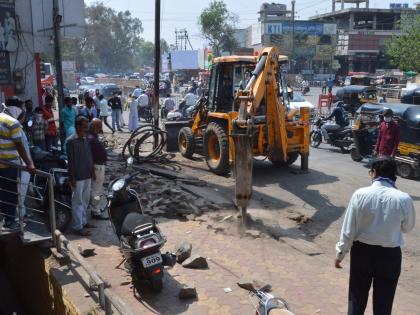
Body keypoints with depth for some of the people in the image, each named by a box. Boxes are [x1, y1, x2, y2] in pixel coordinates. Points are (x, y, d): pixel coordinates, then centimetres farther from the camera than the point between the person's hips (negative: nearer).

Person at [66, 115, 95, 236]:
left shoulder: (86, 139, 9)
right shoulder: (71, 141, -15)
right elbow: (71, 161, -16)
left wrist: (92, 171, 17)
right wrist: (72, 178, -17)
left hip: (87, 176, 8)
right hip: (78, 177, -8)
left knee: (85, 200, 17)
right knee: (78, 201, 0)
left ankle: (83, 221, 31)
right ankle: (77, 227, 7)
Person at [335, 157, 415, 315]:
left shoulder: (360, 194, -14)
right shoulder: (404, 199, -14)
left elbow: (348, 228, -9)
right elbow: (407, 228, 4)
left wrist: (340, 253, 4)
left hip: (362, 251, 0)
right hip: (390, 255, 0)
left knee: (357, 297, 19)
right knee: (383, 302, 17)